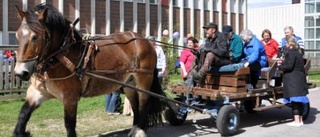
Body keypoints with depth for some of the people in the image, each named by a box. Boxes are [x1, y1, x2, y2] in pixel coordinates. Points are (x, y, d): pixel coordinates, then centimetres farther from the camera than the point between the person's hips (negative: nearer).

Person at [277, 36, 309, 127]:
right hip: (300, 78, 9)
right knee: (299, 100, 13)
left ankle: (296, 121, -5)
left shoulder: (291, 52, -14)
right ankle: (300, 120, 20)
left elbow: (289, 66, -19)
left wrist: (280, 67, -3)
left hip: (292, 80, -9)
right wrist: (283, 63, 19)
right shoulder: (298, 52, 15)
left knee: (294, 100, -7)